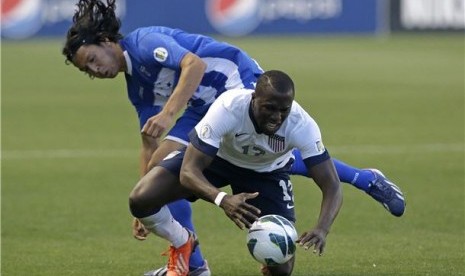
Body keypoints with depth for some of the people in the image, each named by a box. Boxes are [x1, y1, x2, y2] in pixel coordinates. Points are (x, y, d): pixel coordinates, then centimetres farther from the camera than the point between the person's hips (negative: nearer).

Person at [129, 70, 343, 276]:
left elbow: (332, 187, -30)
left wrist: (321, 229, -51)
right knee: (140, 199, -24)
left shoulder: (302, 125, -33)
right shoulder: (227, 108, -39)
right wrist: (223, 200, -58)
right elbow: (188, 170, -38)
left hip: (267, 172, 1)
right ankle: (182, 246, 9)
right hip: (217, 156, -1)